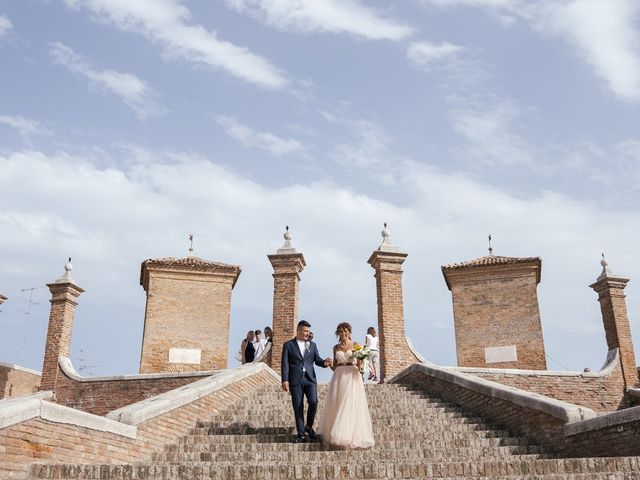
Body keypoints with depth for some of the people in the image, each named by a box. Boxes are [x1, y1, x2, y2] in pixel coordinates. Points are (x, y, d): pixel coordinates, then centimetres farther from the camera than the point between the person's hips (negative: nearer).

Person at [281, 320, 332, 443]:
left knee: (313, 402, -14)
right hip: (295, 380, -2)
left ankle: (309, 426, 10)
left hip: (310, 378, 2)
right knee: (298, 407, 1)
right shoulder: (288, 345, 5)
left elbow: (317, 360, 9)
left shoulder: (312, 345, 15)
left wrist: (324, 363, -14)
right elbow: (285, 364, -1)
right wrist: (285, 380, -10)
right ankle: (300, 434, 12)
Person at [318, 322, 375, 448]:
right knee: (336, 406, 1)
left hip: (352, 378, -3)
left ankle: (353, 435, -2)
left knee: (351, 406, -7)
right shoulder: (336, 347, 13)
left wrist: (360, 363, -21)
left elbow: (360, 365, 1)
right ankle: (335, 434, 13)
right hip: (339, 378, 3)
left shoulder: (356, 345, 4)